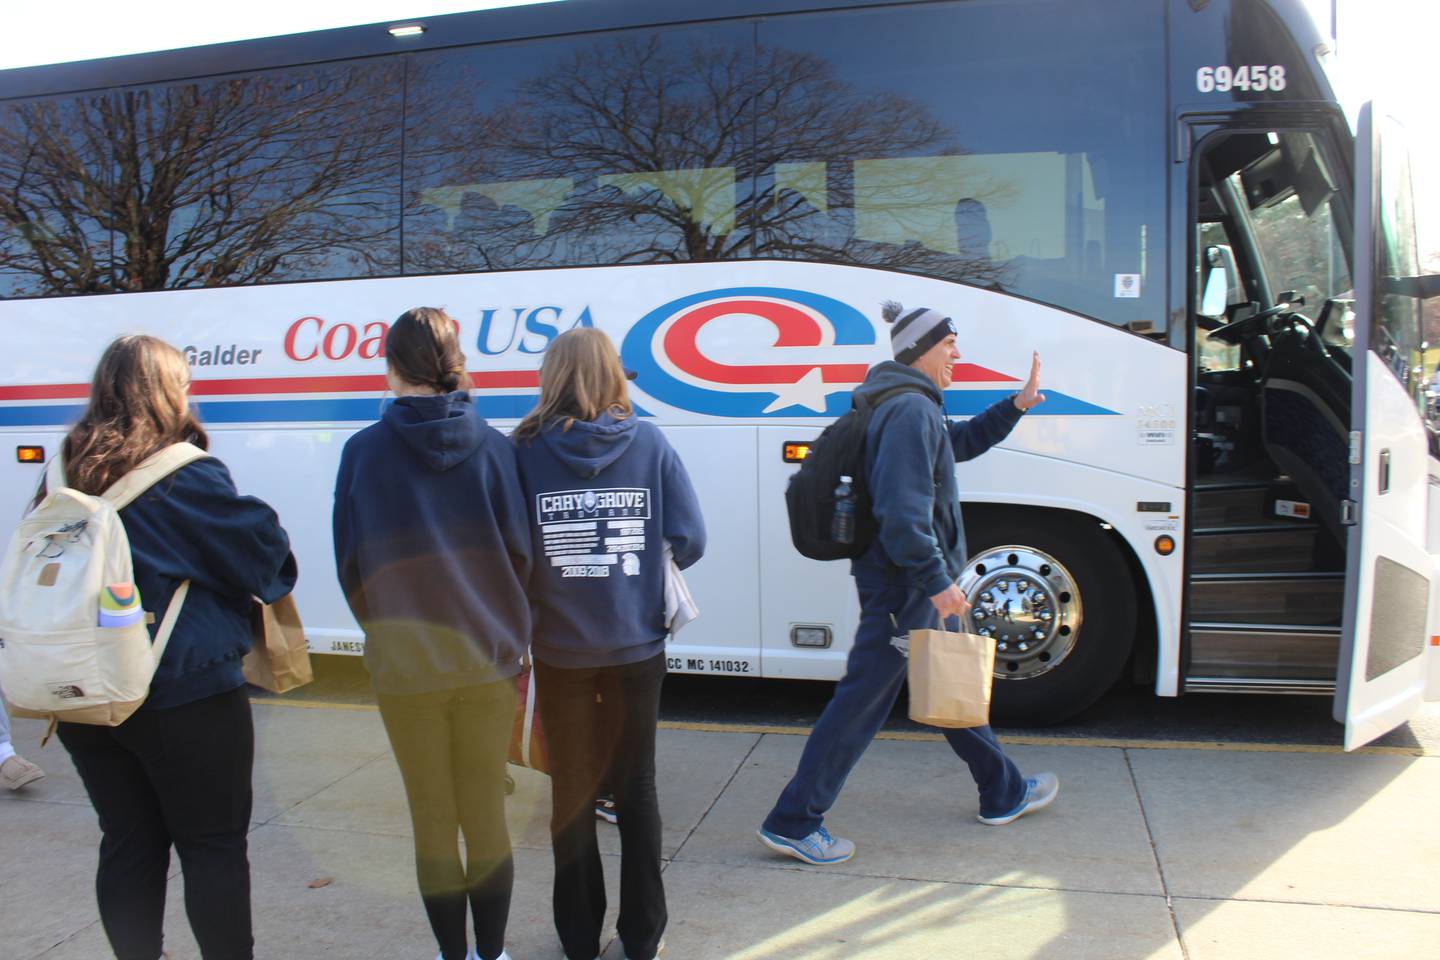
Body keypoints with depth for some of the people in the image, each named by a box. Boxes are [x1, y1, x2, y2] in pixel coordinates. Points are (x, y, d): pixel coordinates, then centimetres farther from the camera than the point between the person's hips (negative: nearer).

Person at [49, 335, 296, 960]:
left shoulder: (65, 478, 3)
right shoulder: (187, 478, -15)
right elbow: (263, 549, -9)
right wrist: (274, 578, 12)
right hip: (186, 695, -6)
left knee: (127, 843, 17)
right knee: (212, 844, 7)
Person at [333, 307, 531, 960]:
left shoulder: (363, 451, -6)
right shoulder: (492, 446, -5)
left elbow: (350, 565, -1)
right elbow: (519, 554, -3)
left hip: (404, 663, -1)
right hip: (487, 661, 1)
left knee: (433, 821, 13)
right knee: (487, 817, 14)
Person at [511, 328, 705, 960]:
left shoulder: (525, 450, -7)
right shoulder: (649, 443, -5)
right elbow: (689, 541, -7)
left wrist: (530, 603, 8)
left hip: (560, 650, -1)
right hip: (635, 645, 1)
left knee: (572, 791, 16)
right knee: (636, 787, 17)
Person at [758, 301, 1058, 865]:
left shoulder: (912, 408, 14)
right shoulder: (911, 411, -19)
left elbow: (960, 444, 32)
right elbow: (902, 511, -27)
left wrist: (1015, 406, 25)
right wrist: (937, 581, -26)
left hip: (916, 583, 11)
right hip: (904, 585, -11)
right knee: (864, 699, -5)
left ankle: (1004, 793, 40)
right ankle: (792, 821, 3)